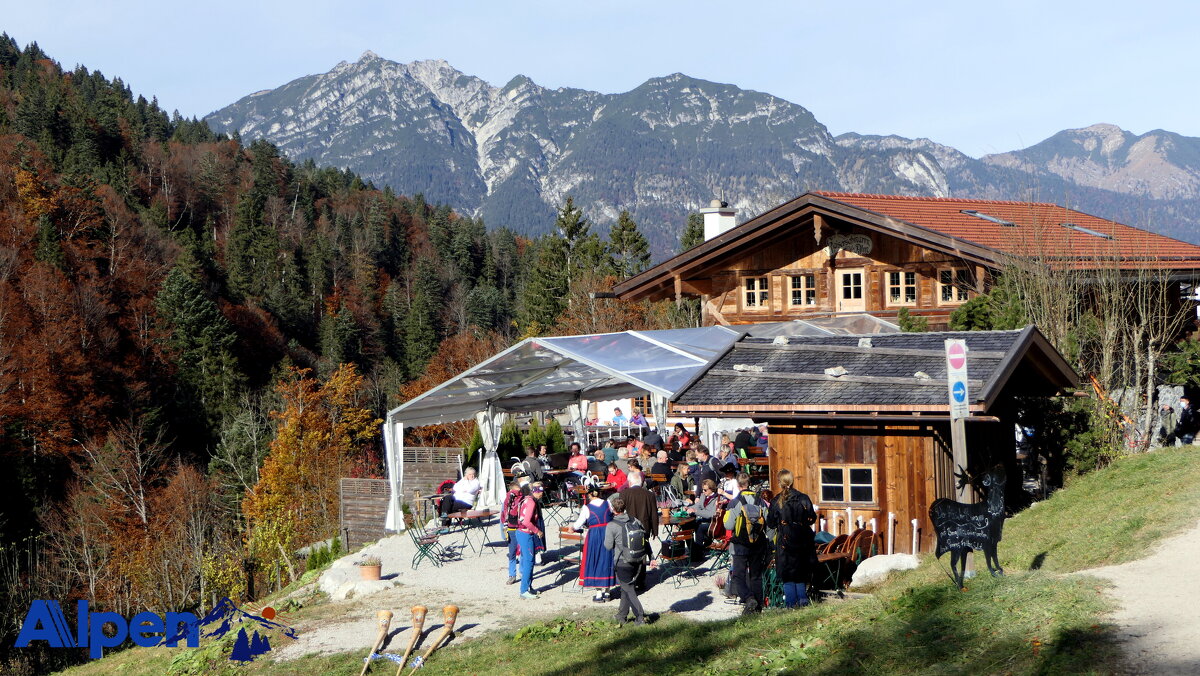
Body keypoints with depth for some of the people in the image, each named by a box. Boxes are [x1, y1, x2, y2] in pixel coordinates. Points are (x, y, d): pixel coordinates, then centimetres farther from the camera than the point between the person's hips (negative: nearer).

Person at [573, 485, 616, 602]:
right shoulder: (607, 503, 0)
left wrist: (573, 528, 22)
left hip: (594, 535, -3)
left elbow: (578, 524, 1)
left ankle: (599, 594, 6)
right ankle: (606, 592, 19)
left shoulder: (587, 507, -6)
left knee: (596, 562, 6)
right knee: (607, 561, 13)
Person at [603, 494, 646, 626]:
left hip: (622, 563, -5)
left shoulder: (611, 526, -13)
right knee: (626, 589, 18)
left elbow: (608, 546, -9)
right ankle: (622, 615, 28)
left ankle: (640, 617, -1)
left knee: (629, 591, 4)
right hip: (638, 561, 5)